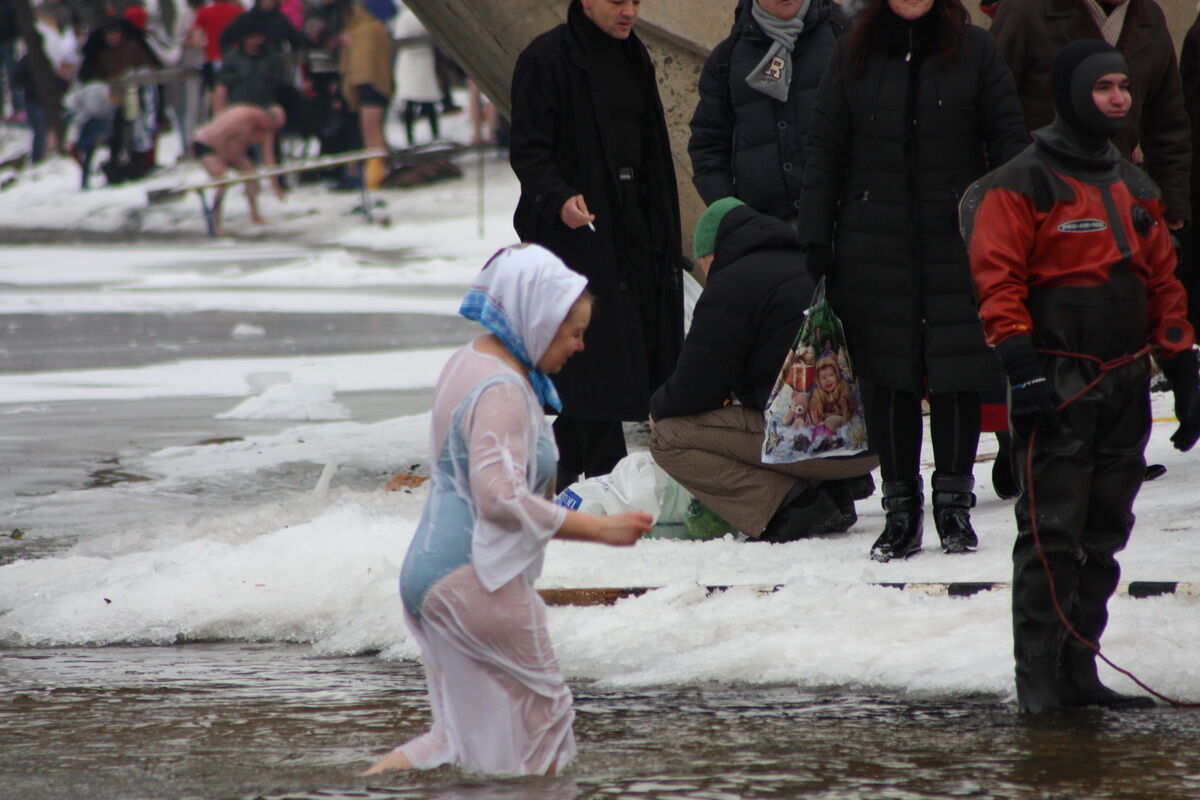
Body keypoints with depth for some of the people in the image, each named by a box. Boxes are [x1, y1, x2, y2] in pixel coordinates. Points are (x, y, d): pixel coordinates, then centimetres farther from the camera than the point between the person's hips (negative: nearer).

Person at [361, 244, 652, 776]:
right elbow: (500, 497, -27)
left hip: (432, 570, 10)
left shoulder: (466, 364, 13)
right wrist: (600, 529, -27)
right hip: (475, 577, -10)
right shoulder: (501, 388, -18)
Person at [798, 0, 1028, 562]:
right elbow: (823, 149, 7)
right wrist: (817, 239, 2)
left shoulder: (974, 50, 2)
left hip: (957, 241, -1)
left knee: (957, 376, 2)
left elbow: (1008, 141, 3)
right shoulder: (853, 55, 5)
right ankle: (900, 510, 11)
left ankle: (954, 504, 15)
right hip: (874, 250, 1)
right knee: (888, 378, 2)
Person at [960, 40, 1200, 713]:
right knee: (1053, 533, -9)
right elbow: (998, 279, -11)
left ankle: (1079, 668, 13)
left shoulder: (1135, 189, 17)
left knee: (1104, 534, 7)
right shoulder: (1024, 185, -5)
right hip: (1059, 383, -7)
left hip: (1126, 385, 7)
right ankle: (1041, 676, -7)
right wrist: (1022, 367, -18)